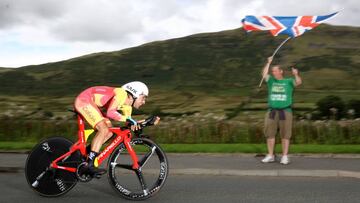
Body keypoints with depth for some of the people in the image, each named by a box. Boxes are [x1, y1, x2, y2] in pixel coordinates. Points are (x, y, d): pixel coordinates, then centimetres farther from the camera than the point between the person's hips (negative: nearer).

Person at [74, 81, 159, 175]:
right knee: (104, 129, -19)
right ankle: (90, 165, -16)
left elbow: (130, 125, 6)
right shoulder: (122, 94, -22)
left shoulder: (127, 106, 6)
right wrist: (128, 119, -36)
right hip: (84, 100, -10)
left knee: (110, 130, 5)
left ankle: (86, 153, 13)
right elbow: (110, 112, -35)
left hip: (89, 102, 10)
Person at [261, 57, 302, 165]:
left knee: (285, 135, 0)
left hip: (285, 111, -3)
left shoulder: (288, 81, 5)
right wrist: (268, 63, -8)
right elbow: (264, 74, -5)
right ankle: (270, 156, 13)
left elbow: (299, 82, -13)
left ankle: (285, 157, 5)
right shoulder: (271, 80, 12)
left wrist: (296, 75, -32)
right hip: (272, 111, 3)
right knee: (270, 134, 4)